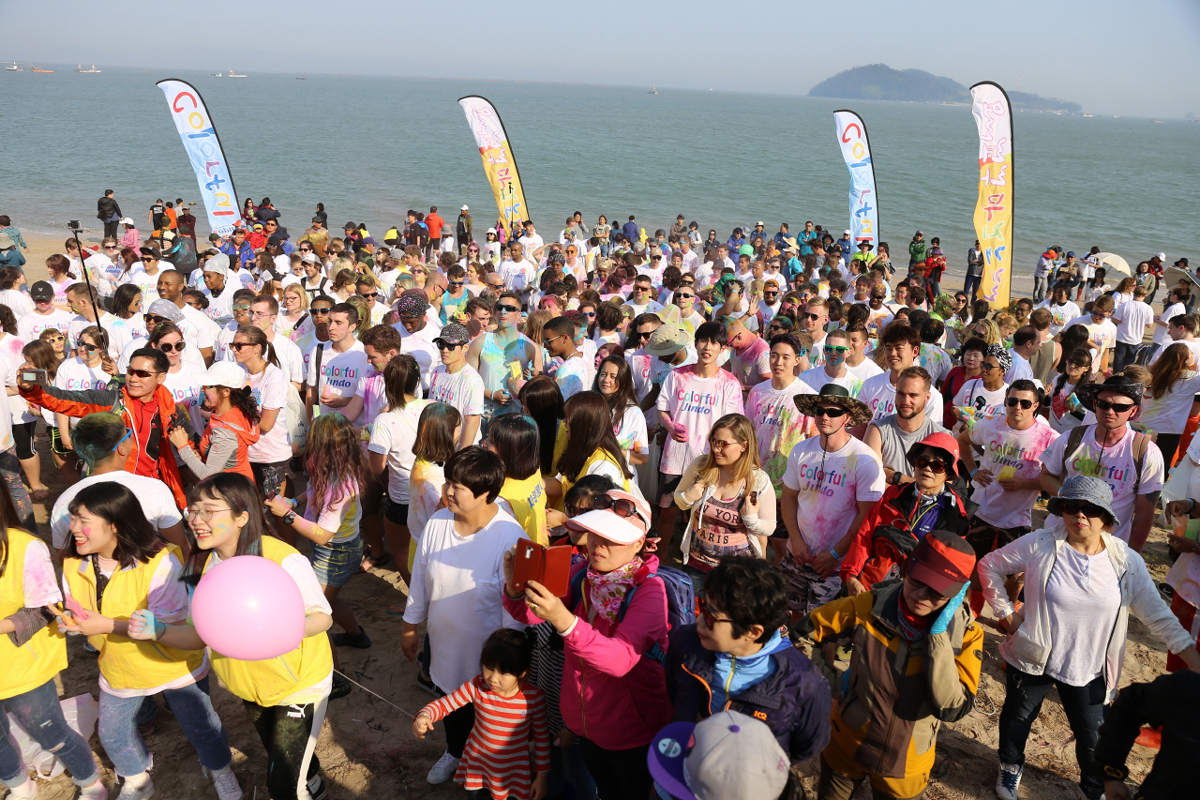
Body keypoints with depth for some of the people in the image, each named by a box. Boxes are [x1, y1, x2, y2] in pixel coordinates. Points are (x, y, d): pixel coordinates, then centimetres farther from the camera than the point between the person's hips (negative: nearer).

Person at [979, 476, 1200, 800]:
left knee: (1093, 737, 13)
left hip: (1089, 671, 1)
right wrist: (1006, 612, -6)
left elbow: (1159, 617, -5)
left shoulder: (1127, 562, -10)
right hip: (1032, 661, -1)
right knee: (1018, 715, 20)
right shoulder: (1040, 545, -17)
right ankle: (1010, 767, 49)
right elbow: (990, 565, -5)